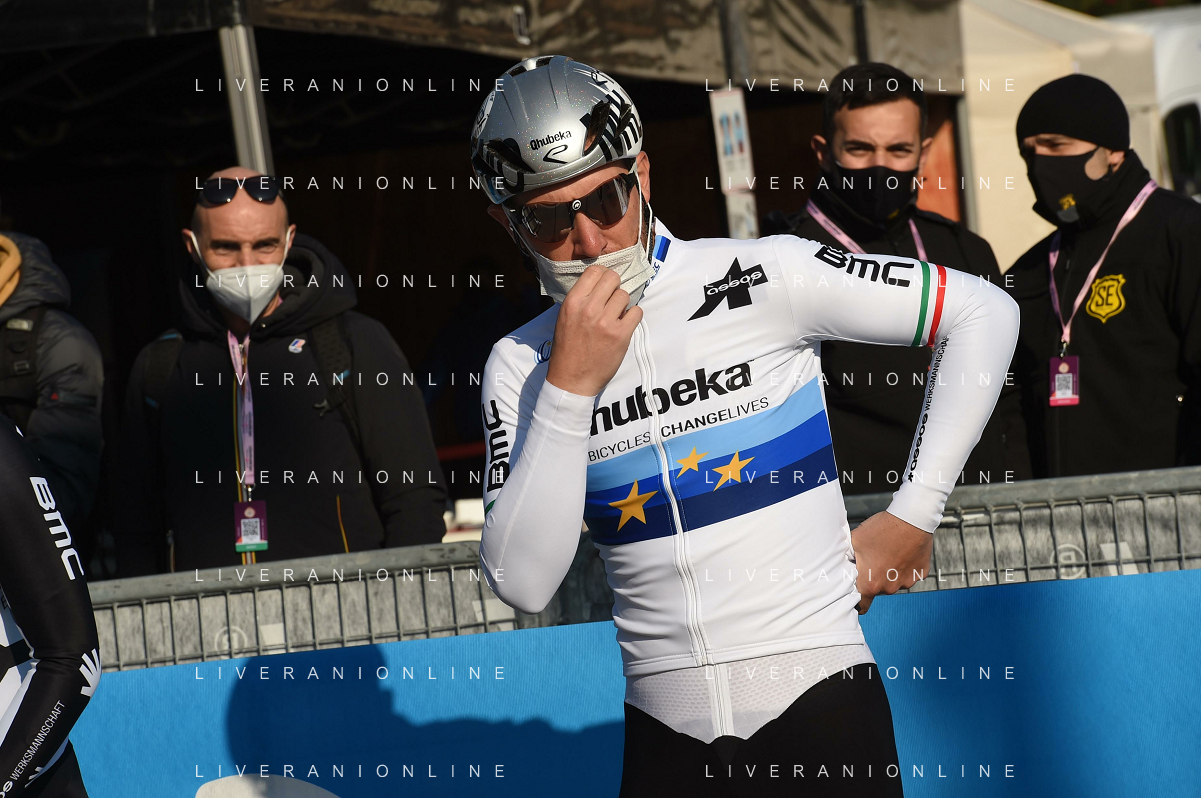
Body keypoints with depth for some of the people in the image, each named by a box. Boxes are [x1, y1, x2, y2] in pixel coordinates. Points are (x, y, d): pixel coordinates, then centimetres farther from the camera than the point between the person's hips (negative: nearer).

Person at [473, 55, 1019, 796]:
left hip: (820, 707, -2)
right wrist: (571, 388, -13)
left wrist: (913, 517, -3)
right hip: (665, 729, 3)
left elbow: (984, 312, -3)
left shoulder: (764, 279, -6)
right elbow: (523, 583, -7)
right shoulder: (521, 364, 3)